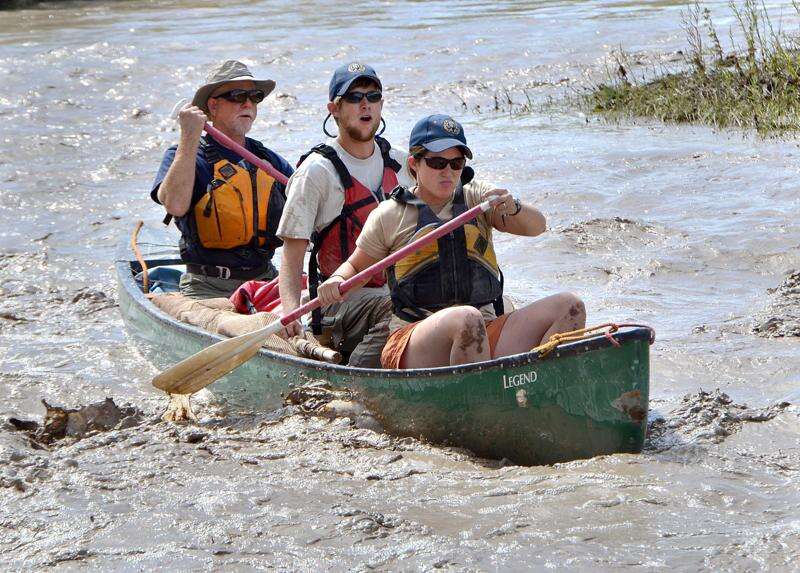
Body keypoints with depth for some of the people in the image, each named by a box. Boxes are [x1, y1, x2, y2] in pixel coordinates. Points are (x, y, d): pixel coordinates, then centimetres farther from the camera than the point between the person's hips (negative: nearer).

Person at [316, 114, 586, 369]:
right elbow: (355, 266, 20)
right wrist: (336, 282, -3)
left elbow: (536, 227, 6)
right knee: (465, 318, -40)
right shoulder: (389, 215, 10)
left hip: (488, 336, 4)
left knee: (569, 306, -19)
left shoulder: (477, 198, 17)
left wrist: (513, 208, -16)